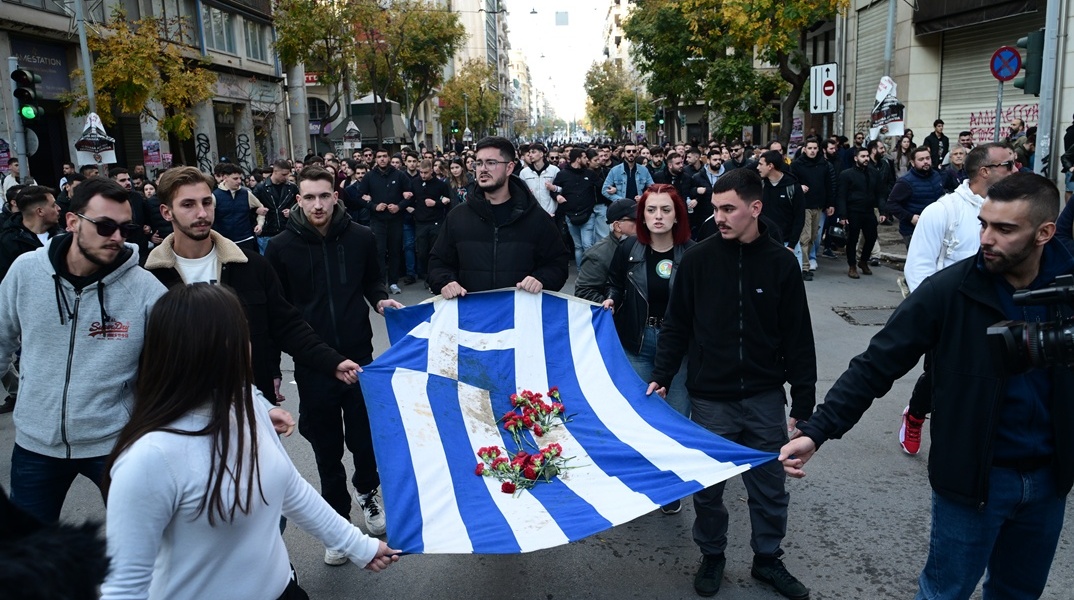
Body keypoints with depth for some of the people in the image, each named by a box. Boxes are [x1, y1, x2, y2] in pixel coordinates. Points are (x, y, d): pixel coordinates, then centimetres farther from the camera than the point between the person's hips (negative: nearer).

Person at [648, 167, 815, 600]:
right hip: (709, 399, 0)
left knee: (770, 488, 12)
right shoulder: (697, 259, -5)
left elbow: (798, 340, -1)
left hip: (765, 398, 1)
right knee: (708, 487, 11)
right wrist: (662, 377, -4)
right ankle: (712, 556, 33)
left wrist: (803, 407, -1)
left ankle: (768, 559, 34)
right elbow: (676, 325, 3)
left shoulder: (781, 263, -4)